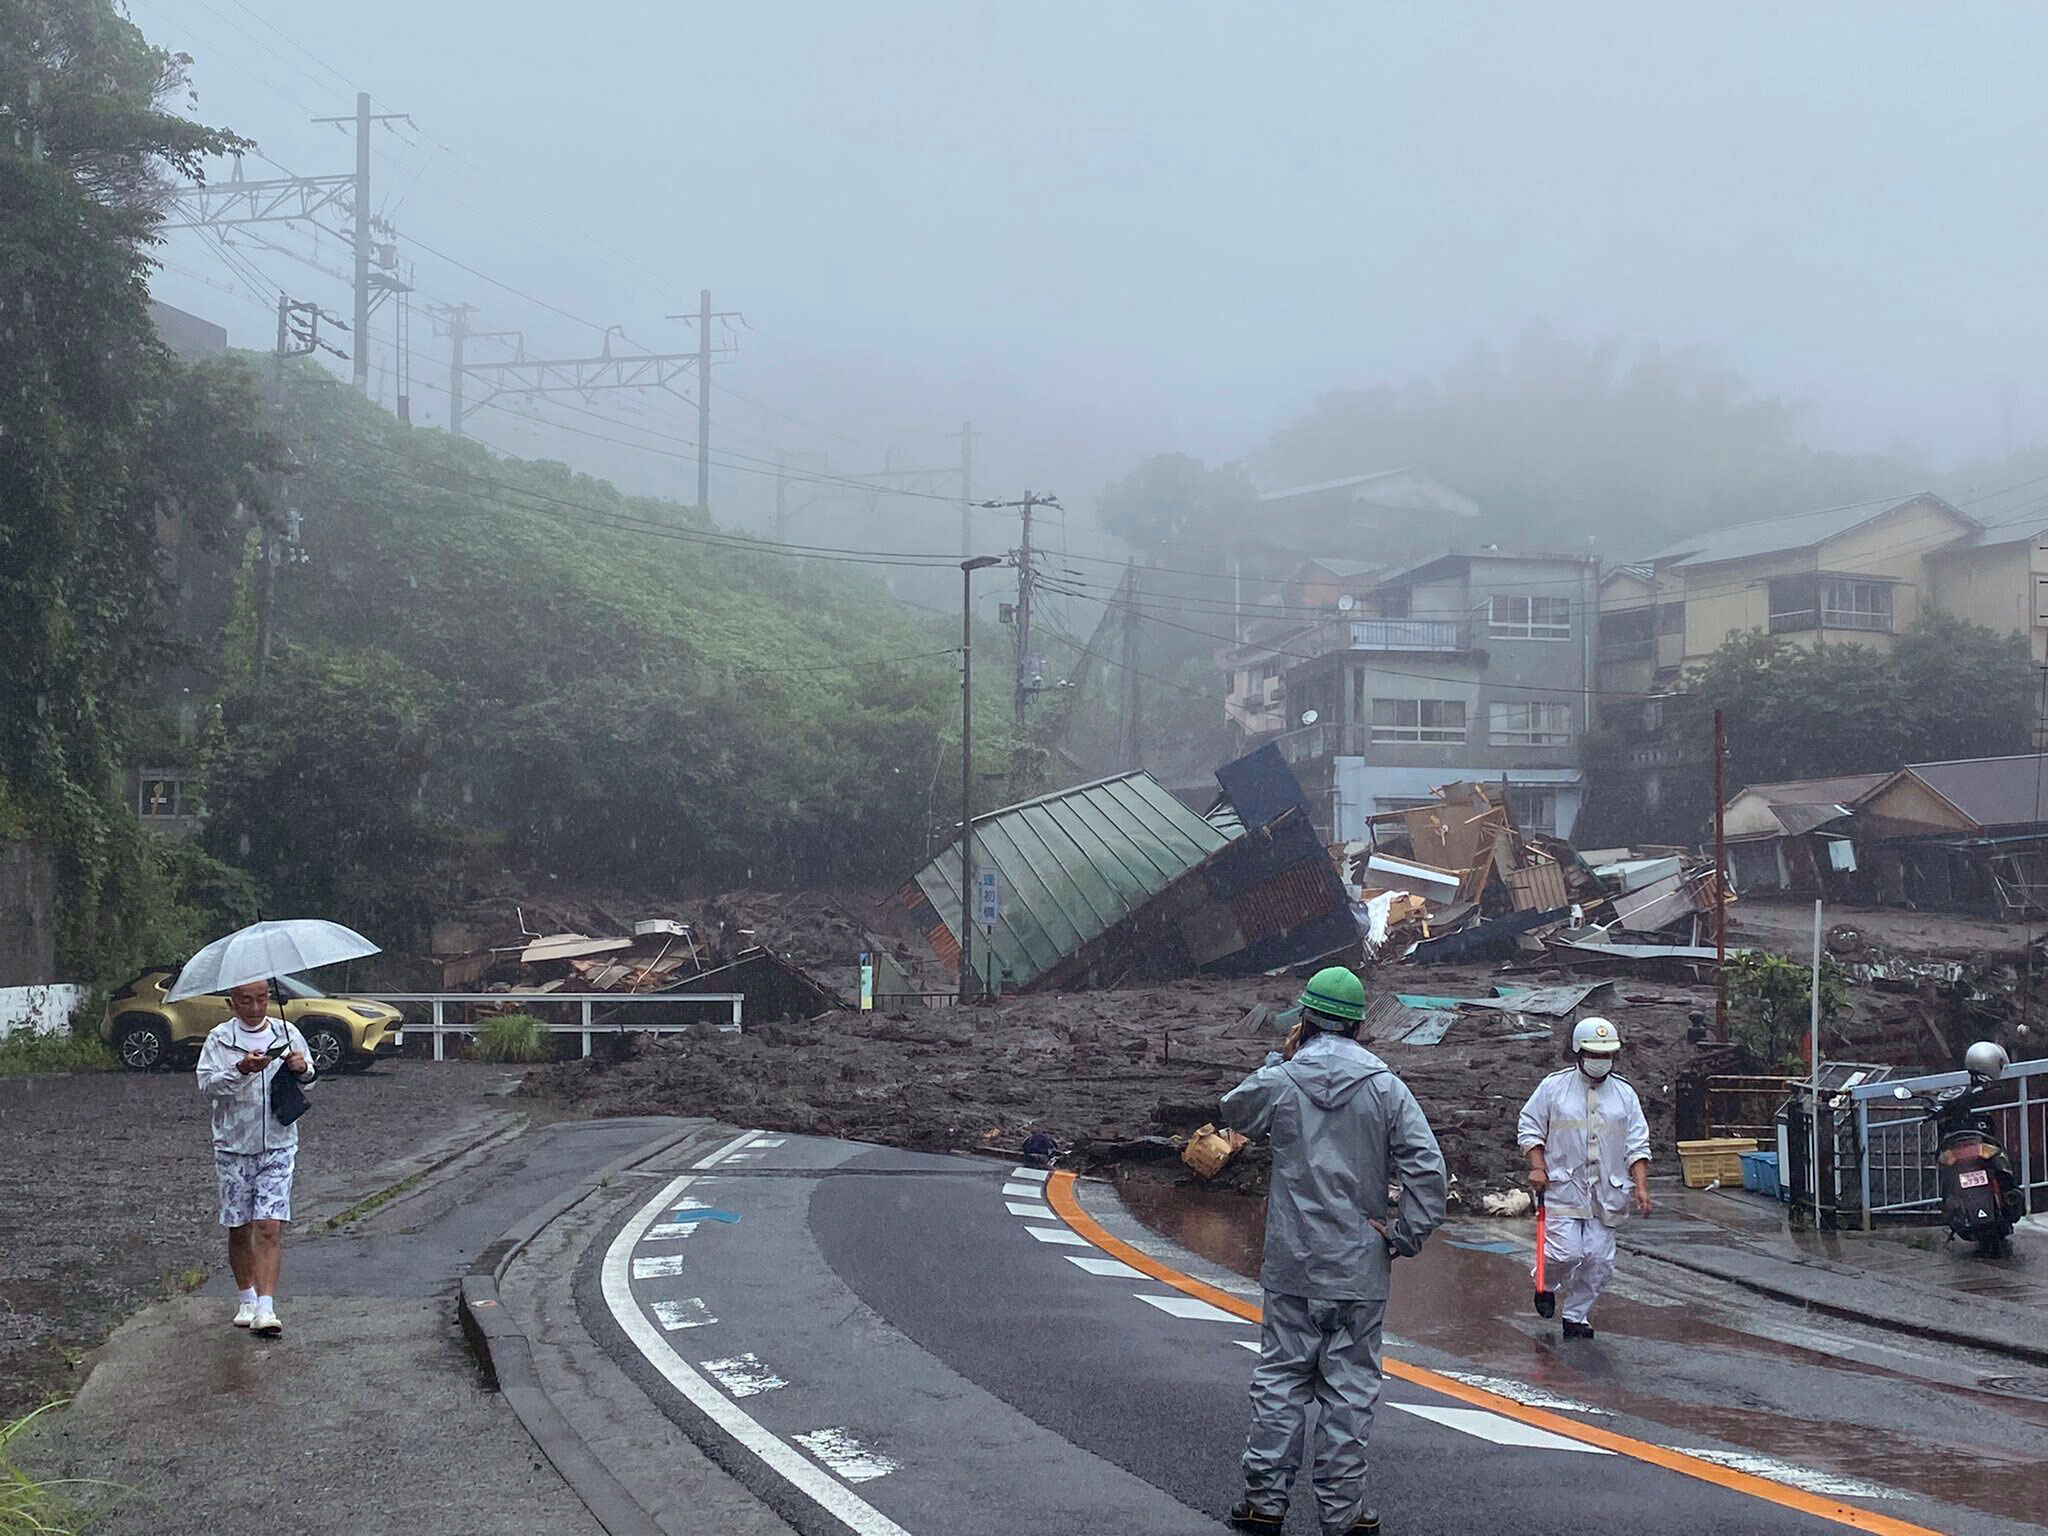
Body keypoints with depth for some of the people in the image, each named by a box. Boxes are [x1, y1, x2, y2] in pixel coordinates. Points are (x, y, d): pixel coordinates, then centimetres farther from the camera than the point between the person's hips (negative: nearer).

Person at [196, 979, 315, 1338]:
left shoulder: (287, 1033, 5)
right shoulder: (220, 1039, 0)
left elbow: (309, 1079, 12)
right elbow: (206, 1084, -11)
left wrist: (302, 1070, -11)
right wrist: (240, 1071, -28)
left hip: (278, 1144, 0)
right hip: (233, 1145, 0)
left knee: (270, 1227, -11)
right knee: (239, 1228, 8)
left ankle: (265, 1308, -16)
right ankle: (246, 1299, 27)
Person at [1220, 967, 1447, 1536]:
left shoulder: (1280, 1081, -4)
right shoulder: (1385, 1087, -5)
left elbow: (1235, 1111, 18)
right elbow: (1427, 1168, -11)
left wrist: (1280, 1057, 16)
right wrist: (1407, 1237, -2)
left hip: (1292, 1268, 1)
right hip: (1361, 1271, 0)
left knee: (1279, 1381, 10)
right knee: (1349, 1388, 6)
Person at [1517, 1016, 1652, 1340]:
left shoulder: (1625, 1094, 9)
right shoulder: (1553, 1087, 1)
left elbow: (1637, 1146, 9)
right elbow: (1529, 1129, 5)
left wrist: (1641, 1186, -2)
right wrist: (1537, 1167, -8)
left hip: (1606, 1194, 3)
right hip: (1562, 1188, -3)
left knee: (1598, 1260, 1)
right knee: (1565, 1254, -11)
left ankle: (1577, 1316, 16)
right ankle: (1544, 1282, 21)